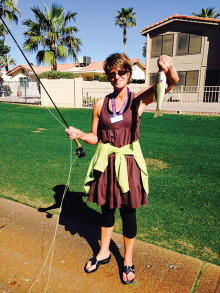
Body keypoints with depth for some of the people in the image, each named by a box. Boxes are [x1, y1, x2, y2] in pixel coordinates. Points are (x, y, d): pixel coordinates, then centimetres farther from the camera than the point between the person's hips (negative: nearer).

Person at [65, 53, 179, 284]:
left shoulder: (139, 100, -5)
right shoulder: (100, 105, 1)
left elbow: (173, 81, -17)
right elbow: (95, 138, 7)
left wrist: (168, 68, -39)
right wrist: (80, 135, -13)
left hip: (129, 163, -2)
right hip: (105, 163, 2)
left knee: (128, 213, 10)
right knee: (106, 209, 17)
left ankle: (128, 260, 35)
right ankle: (104, 252, 42)